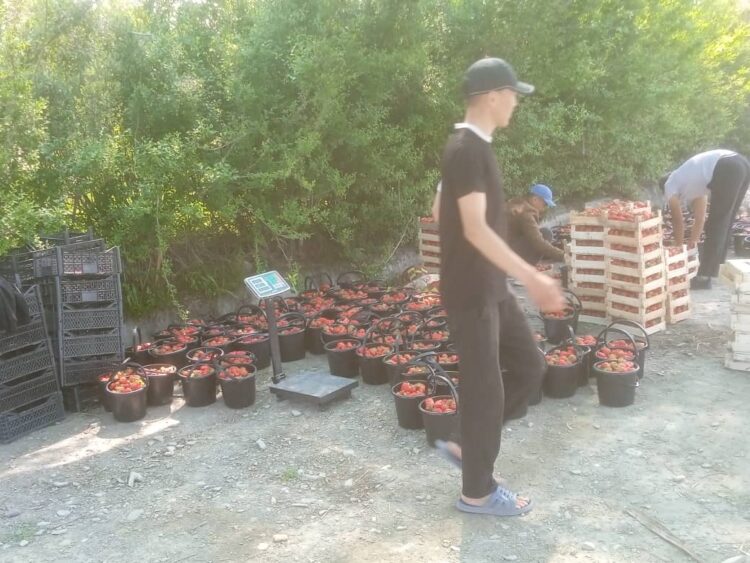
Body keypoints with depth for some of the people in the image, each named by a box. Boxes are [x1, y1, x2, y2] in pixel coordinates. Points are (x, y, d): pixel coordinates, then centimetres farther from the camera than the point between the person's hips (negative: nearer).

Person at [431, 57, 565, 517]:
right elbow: (476, 229, -26)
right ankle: (478, 491, 18)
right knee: (485, 388, 1)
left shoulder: (472, 147, 11)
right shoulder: (467, 151, -19)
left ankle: (466, 444, 26)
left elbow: (441, 209, 21)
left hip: (490, 286, 10)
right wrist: (532, 277, -30)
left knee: (530, 366, 15)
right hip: (471, 291, -10)